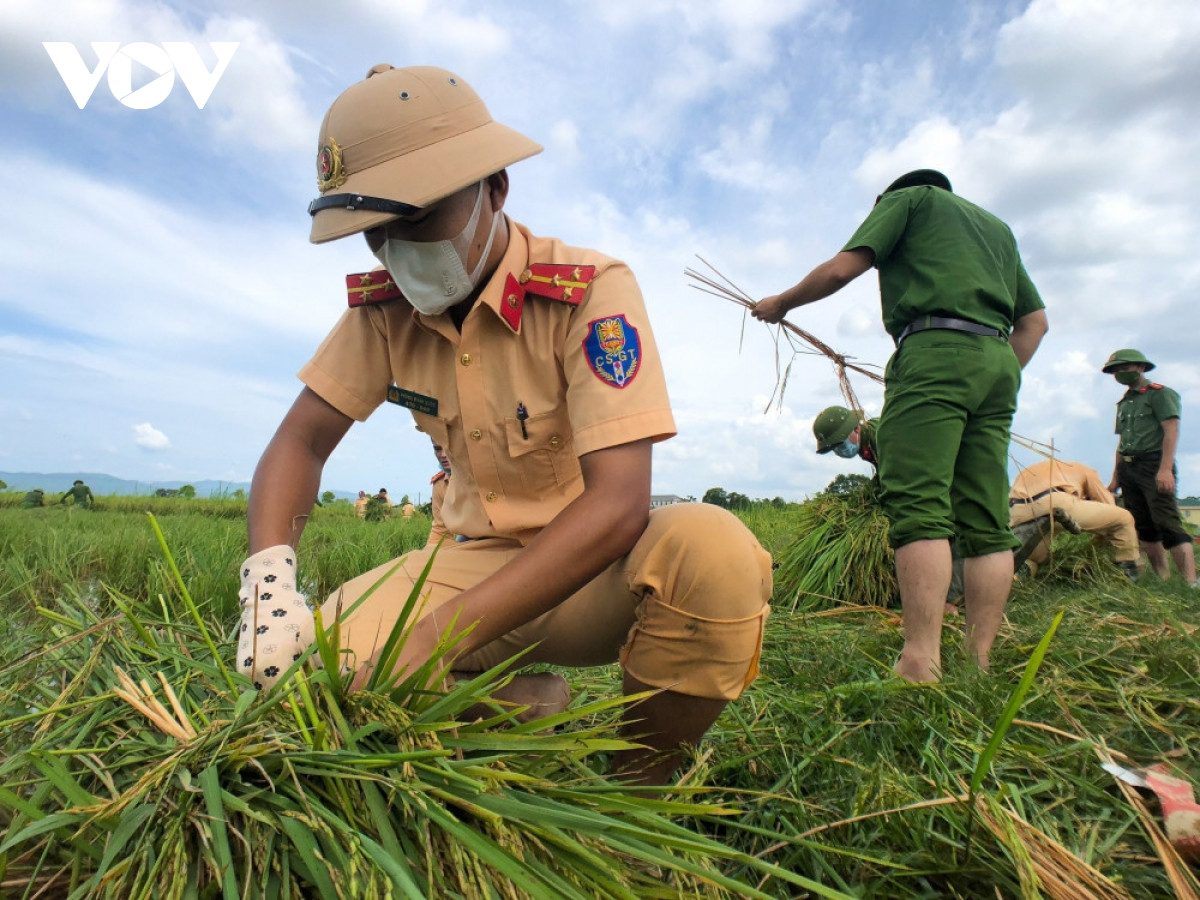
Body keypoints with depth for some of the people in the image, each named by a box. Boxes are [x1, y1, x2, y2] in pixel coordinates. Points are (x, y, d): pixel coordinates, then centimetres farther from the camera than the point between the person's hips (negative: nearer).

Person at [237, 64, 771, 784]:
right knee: (328, 652, -22)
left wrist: (435, 636, -34)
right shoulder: (384, 307, -3)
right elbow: (302, 441, 1)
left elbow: (619, 502, -29)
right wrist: (269, 576, -21)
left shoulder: (591, 291, -19)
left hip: (595, 569, -3)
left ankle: (638, 791, -6)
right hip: (479, 559, 4)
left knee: (711, 548, -35)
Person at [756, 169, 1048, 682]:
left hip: (934, 351, -7)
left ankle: (920, 668, -24)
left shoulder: (907, 198, 15)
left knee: (919, 508, -17)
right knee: (987, 523, 0)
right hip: (998, 361, 7)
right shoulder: (998, 226, 34)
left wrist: (781, 303, 16)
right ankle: (978, 666, -1)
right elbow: (1034, 320, 27)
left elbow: (840, 270, 3)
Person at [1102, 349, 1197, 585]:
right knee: (1145, 528, 6)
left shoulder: (1160, 394, -1)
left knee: (1168, 523, -15)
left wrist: (1165, 469, -24)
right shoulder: (1123, 403, 20)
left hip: (1153, 463, -7)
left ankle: (1191, 582, -17)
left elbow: (1171, 431, -12)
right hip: (1128, 468, 8)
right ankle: (1163, 579, 11)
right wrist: (1116, 477, 17)